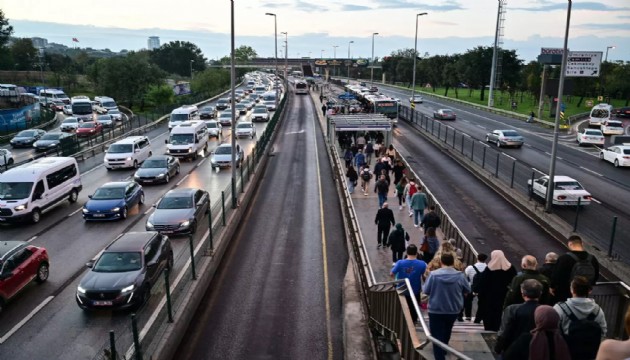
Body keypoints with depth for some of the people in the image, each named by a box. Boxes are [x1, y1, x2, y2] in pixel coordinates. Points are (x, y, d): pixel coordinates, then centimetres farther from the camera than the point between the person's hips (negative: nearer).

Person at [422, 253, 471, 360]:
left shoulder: (433, 274, -17)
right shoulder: (460, 275, -11)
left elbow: (425, 290, -10)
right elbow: (467, 290, 2)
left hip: (436, 310, -4)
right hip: (453, 310, 4)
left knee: (437, 335, 3)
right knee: (446, 331, 28)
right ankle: (443, 350, 48)